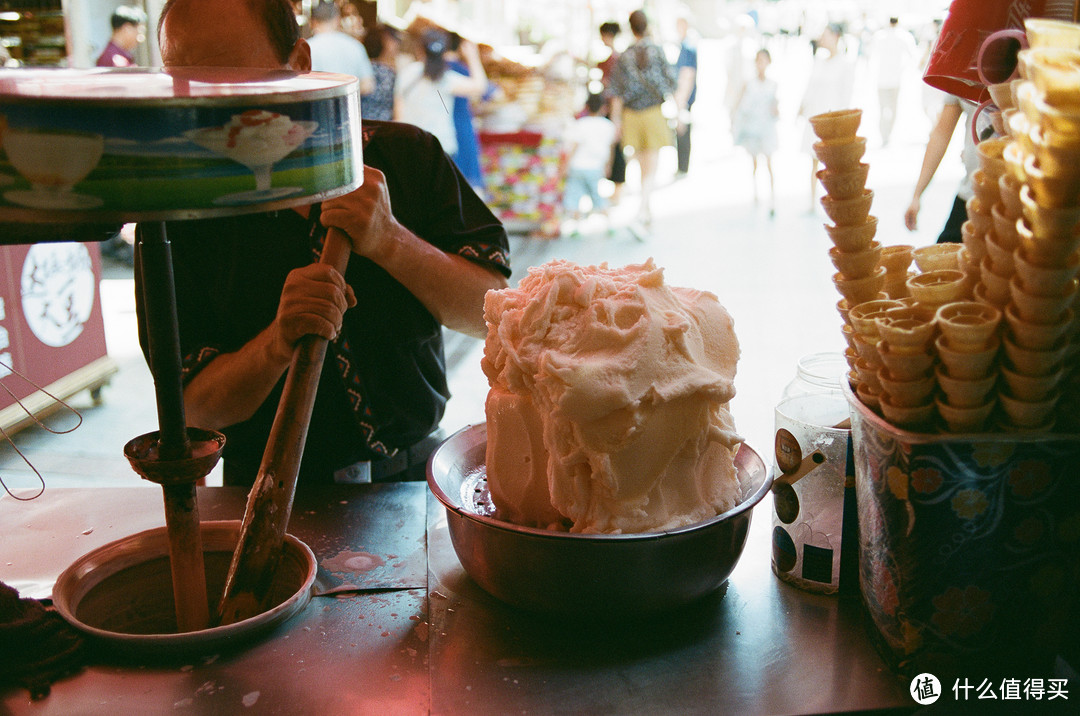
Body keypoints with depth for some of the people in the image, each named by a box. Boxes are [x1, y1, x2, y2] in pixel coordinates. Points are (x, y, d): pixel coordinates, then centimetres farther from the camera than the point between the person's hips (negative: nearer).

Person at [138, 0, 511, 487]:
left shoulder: (406, 156, -1)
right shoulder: (177, 214, -5)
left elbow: (494, 313, -5)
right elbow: (191, 410, -6)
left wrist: (391, 241, -20)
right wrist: (277, 344, -25)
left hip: (411, 475, 0)